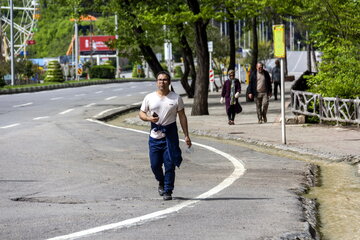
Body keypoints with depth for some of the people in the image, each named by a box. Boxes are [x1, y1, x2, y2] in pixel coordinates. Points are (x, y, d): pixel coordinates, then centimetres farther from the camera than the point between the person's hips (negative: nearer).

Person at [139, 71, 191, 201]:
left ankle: (168, 191, 4)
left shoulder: (176, 98, 3)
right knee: (155, 164, 4)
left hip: (170, 134, -1)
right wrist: (149, 118, -14)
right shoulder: (149, 97, 5)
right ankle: (161, 182, 34)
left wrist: (186, 135, 2)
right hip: (155, 135, 1)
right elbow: (141, 113, 10)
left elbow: (182, 116, 6)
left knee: (169, 164, -5)